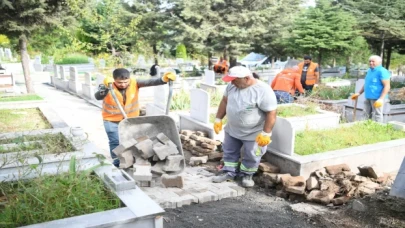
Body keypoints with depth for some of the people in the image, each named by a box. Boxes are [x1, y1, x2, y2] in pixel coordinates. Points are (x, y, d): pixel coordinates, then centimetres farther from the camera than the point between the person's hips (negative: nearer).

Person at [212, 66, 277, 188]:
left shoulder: (263, 90, -26)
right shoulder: (232, 86, -7)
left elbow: (271, 113, -24)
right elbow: (225, 101, 7)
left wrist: (266, 134, -24)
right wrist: (218, 119, 7)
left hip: (254, 133, -5)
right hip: (232, 129, 6)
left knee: (251, 156, 9)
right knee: (229, 151, 16)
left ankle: (247, 175, 31)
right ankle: (229, 172, 33)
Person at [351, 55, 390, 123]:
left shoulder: (382, 71, -13)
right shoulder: (369, 70, 14)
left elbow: (387, 86, -18)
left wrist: (381, 99, -24)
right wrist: (359, 93, 20)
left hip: (376, 98, -9)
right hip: (368, 97, 9)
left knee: (377, 116, -2)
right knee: (366, 115, 14)